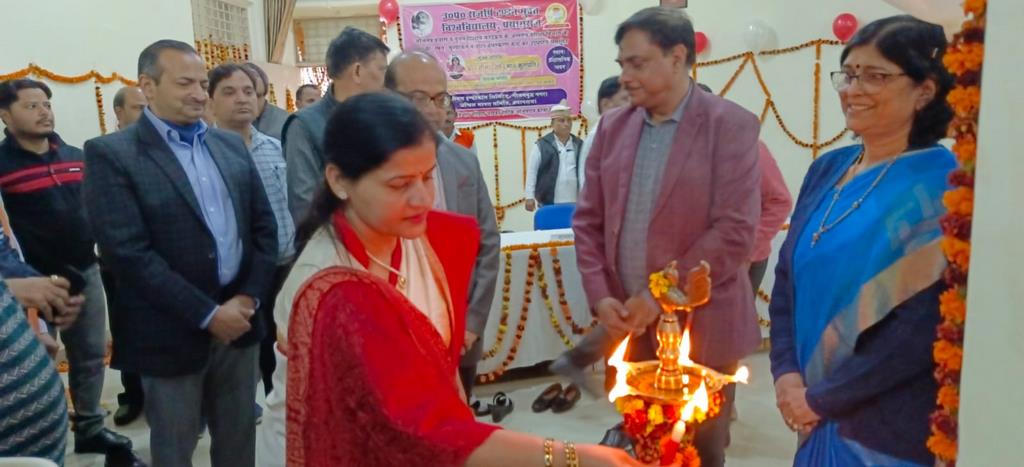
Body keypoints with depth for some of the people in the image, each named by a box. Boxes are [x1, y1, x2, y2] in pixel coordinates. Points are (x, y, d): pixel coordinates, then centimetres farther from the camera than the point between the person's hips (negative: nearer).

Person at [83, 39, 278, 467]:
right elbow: (128, 252, -16)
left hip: (239, 318, 5)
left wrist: (249, 297, -5)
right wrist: (207, 314, -17)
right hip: (172, 333, -4)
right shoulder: (110, 154, -8)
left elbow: (264, 226, 9)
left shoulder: (231, 145, 9)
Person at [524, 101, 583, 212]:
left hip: (574, 202, 3)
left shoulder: (579, 145, 10)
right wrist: (530, 197, -5)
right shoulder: (541, 145, 0)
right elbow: (531, 172, -1)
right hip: (549, 202, -3)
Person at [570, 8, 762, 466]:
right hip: (627, 322, 4)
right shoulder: (612, 126, 5)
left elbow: (735, 231, -15)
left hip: (700, 326, -4)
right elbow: (588, 219, 7)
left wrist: (659, 297, -16)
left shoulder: (731, 125, -9)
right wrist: (600, 296, -5)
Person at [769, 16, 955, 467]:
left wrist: (820, 398, -14)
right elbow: (788, 275, 7)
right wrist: (786, 374, -6)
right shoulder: (827, 169, 4)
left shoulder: (941, 186, -14)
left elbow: (924, 327, -19)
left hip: (891, 431, -5)